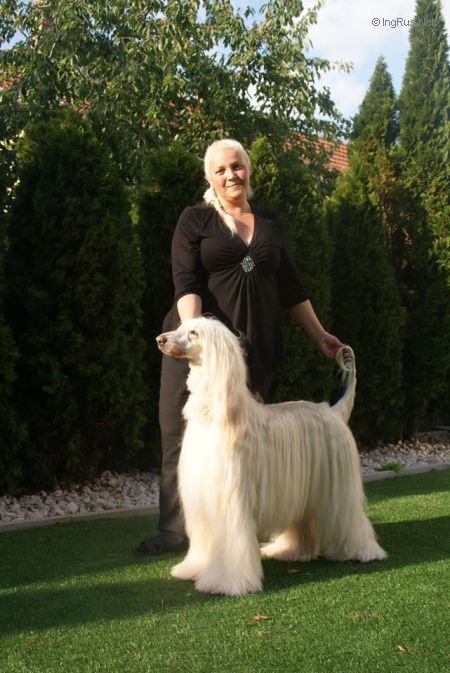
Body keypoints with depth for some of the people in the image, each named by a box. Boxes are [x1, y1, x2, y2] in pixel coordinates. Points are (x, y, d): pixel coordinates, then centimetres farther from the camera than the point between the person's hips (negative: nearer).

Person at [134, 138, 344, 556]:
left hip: (254, 347, 3)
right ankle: (176, 531, 6)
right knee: (184, 437, -1)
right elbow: (186, 283, -8)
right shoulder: (195, 219, 3)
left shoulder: (270, 224, 14)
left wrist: (319, 336, 19)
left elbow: (290, 288, 19)